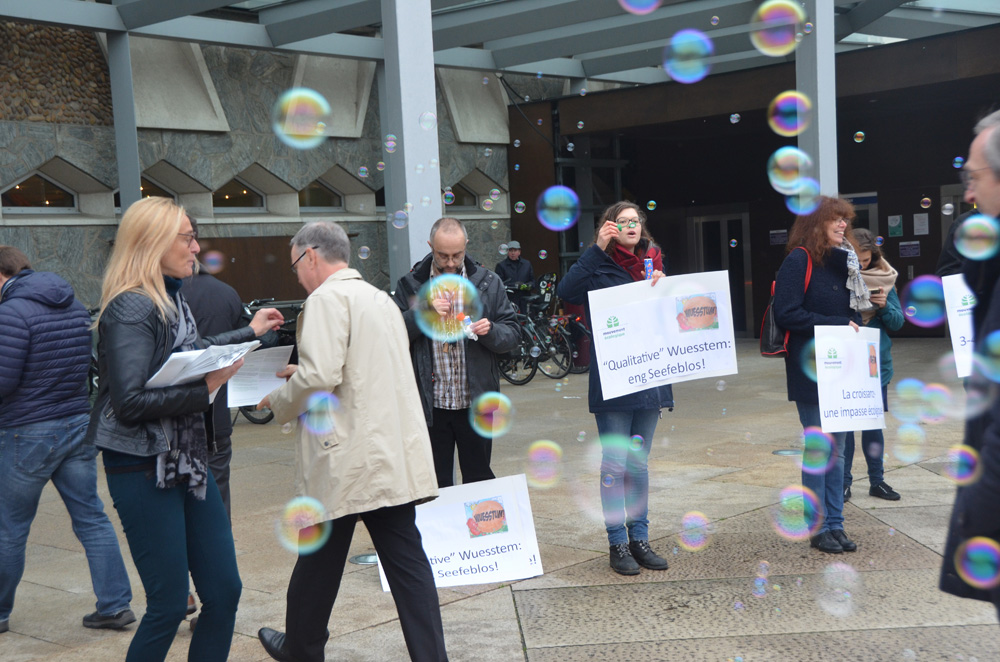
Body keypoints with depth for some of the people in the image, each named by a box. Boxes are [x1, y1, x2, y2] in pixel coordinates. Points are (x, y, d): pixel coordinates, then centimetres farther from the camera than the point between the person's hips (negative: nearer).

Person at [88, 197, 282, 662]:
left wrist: (249, 332, 31)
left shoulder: (171, 299, 10)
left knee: (223, 591, 9)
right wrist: (205, 390, -21)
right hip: (144, 470, -8)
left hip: (188, 461, 9)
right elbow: (128, 403, -23)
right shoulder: (131, 309, -16)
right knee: (170, 604, 0)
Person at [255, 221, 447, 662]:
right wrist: (305, 374, 26)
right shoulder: (379, 298, 17)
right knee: (406, 559, 7)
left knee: (319, 561, 11)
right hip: (394, 453, 8)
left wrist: (279, 402, -4)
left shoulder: (327, 298, -11)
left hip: (347, 457, -7)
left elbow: (320, 376, -22)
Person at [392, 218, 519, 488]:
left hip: (475, 404, 1)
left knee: (480, 481, 10)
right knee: (436, 486, 9)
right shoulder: (411, 285, 3)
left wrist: (490, 331, -15)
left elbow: (513, 334, 5)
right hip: (430, 405, 0)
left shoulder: (488, 283, 5)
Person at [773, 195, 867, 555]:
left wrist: (856, 329, 1)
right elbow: (786, 313, -17)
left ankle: (835, 523, 18)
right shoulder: (799, 260, -9)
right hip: (810, 371, -7)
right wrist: (837, 324, -16)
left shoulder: (845, 261, 14)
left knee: (836, 447, 10)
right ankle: (819, 528, 9)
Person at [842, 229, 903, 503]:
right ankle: (843, 481, 13)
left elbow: (898, 322, 5)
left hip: (876, 363, 3)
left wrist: (885, 306, -14)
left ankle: (877, 480, 22)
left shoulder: (884, 279, 3)